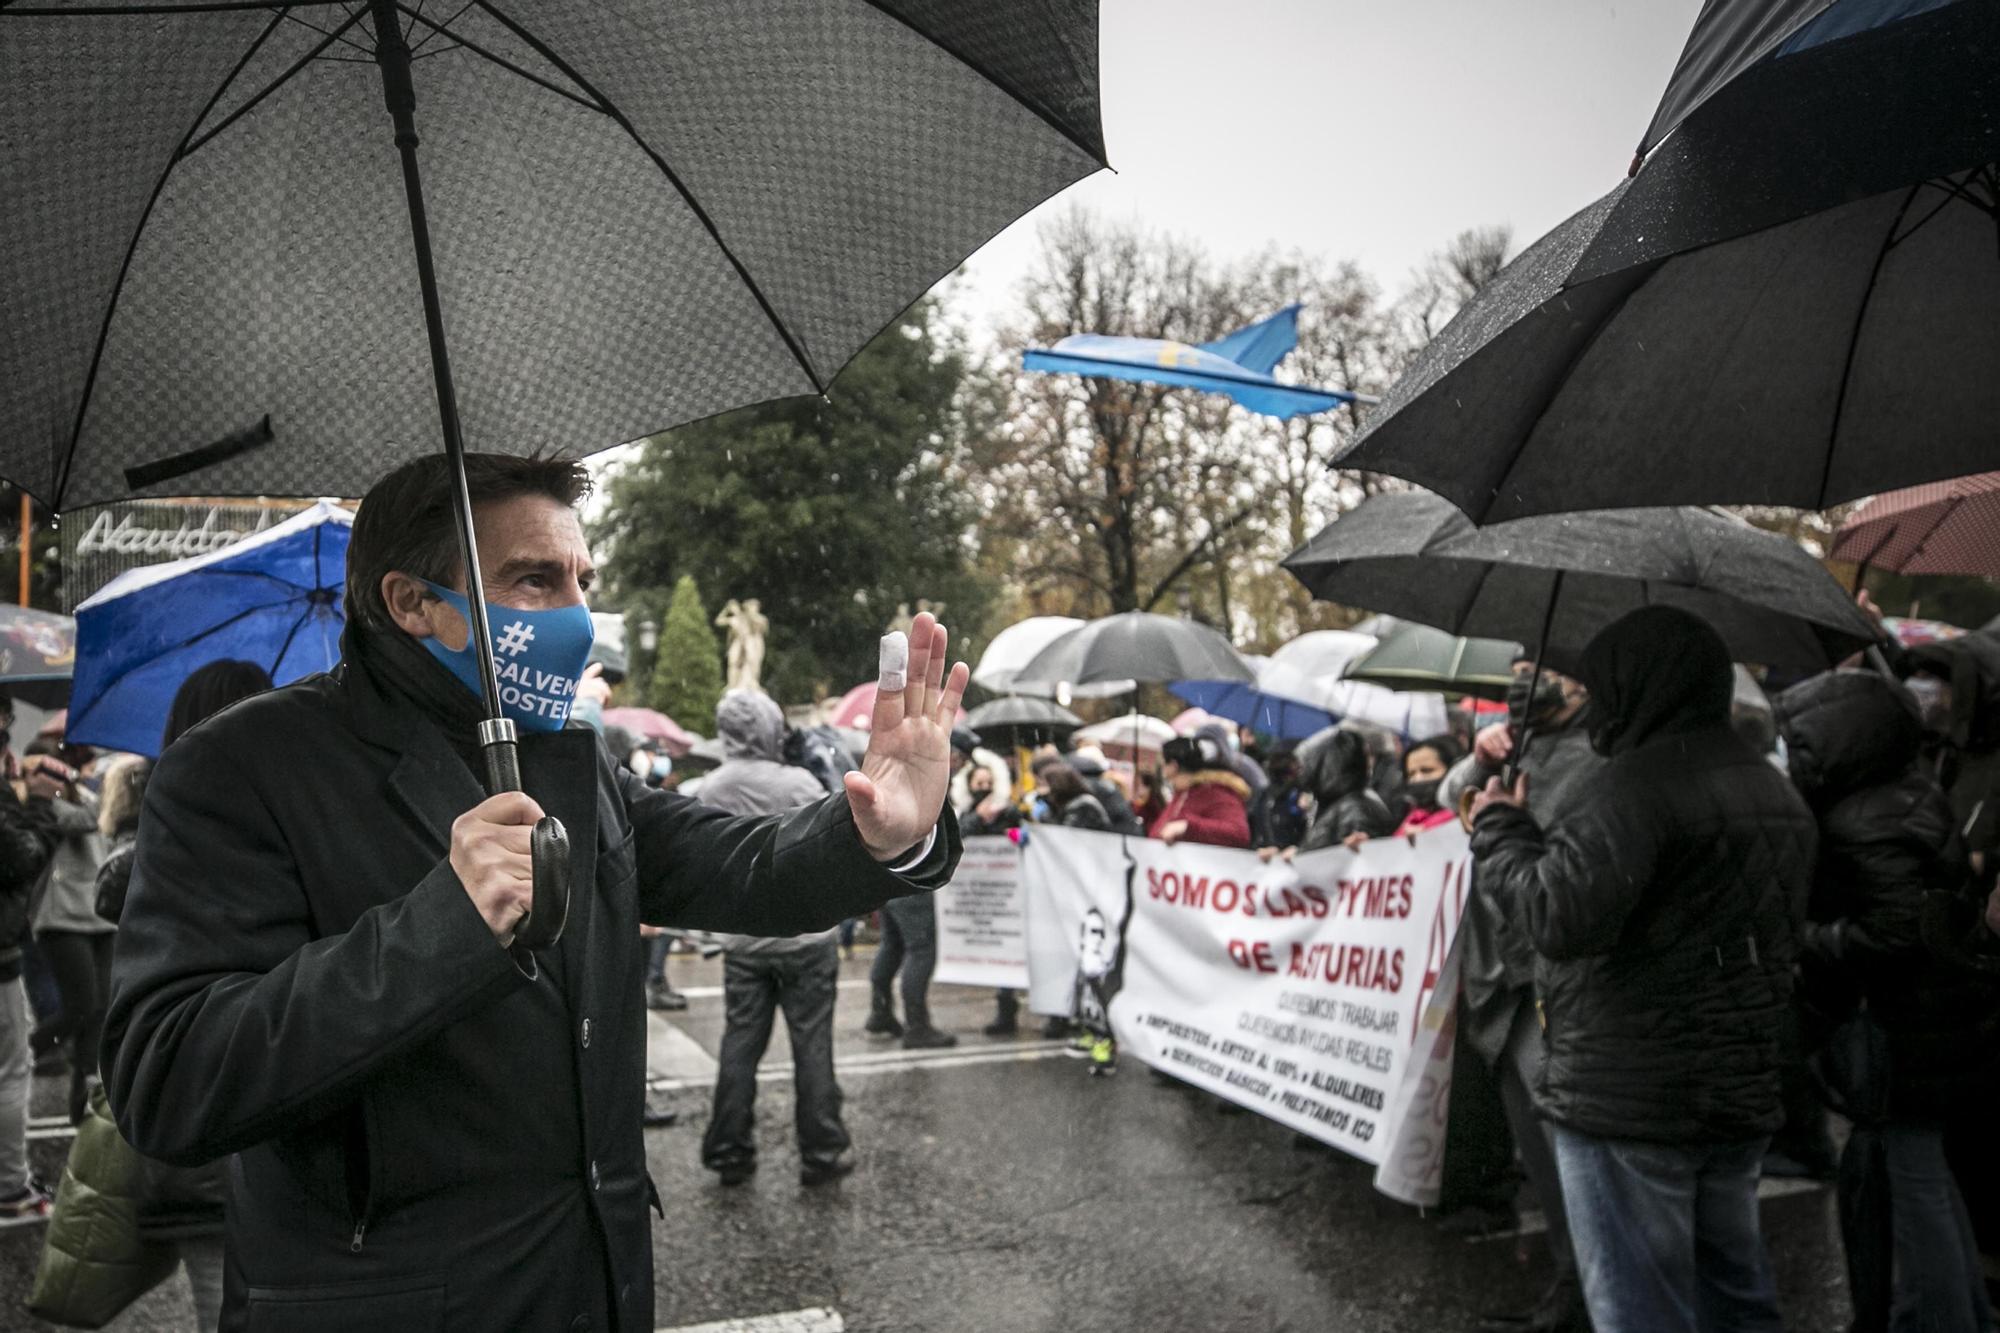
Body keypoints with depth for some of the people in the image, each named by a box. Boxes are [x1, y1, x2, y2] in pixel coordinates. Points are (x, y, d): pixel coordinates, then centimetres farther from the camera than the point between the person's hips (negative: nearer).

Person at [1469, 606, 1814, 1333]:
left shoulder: (1640, 780, -18)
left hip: (1629, 1100, -9)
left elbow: (1563, 918, -28)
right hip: (1742, 1091, 9)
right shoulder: (1776, 792, 13)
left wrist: (1502, 833, -10)